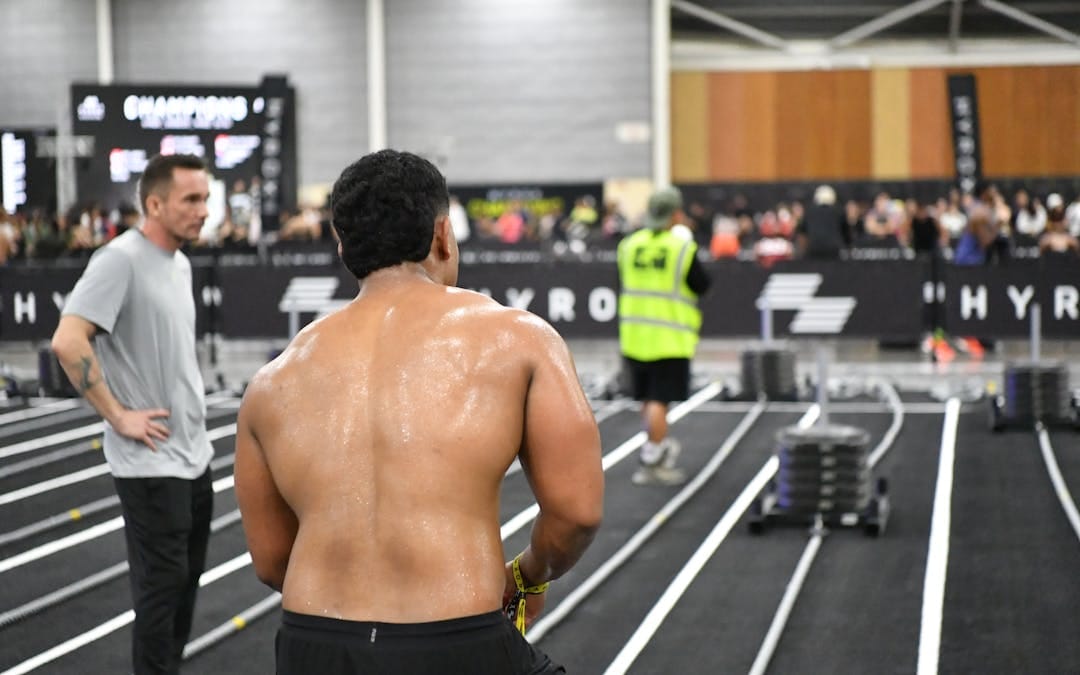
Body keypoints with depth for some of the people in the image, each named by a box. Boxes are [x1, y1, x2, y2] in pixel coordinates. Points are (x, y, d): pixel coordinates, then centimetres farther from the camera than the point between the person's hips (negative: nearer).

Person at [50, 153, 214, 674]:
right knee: (162, 585, -1)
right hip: (152, 463, -8)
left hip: (194, 455, 9)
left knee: (185, 579, 16)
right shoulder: (120, 260, -17)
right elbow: (67, 342, -25)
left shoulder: (180, 263, 11)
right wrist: (118, 415, -21)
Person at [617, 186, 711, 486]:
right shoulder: (683, 248, -12)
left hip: (635, 336, 5)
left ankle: (662, 448, 34)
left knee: (649, 400, 17)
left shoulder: (629, 245, 3)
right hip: (669, 339, -5)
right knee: (658, 401, -2)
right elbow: (702, 285, -4)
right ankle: (651, 463, -1)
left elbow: (624, 287, 11)